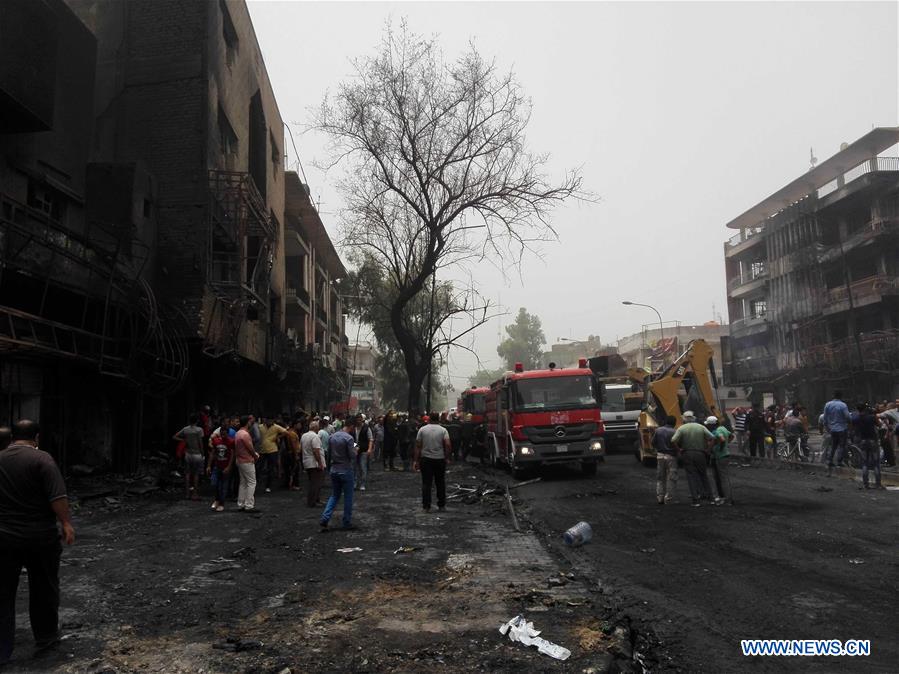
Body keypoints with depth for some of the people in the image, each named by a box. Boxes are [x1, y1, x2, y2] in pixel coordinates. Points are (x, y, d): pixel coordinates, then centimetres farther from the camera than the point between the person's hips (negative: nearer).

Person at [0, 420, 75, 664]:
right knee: (44, 589, 13)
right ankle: (46, 637, 27)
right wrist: (66, 523, -9)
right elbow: (57, 497, -18)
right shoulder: (42, 459, -11)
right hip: (40, 537, -3)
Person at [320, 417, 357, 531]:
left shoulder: (333, 436, 4)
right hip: (346, 471, -6)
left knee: (334, 496, 16)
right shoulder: (349, 438, -18)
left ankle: (325, 518, 3)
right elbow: (353, 456, -18)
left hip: (334, 470, 6)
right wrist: (355, 450, 1)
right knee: (348, 497, 7)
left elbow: (330, 452, 13)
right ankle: (347, 523, 14)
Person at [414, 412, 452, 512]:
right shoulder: (443, 430, -2)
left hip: (426, 459, 0)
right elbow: (448, 445, -12)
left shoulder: (422, 429, 0)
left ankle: (426, 506, 2)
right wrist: (447, 458, -1)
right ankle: (441, 505, 17)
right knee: (440, 483, 11)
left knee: (426, 483, 3)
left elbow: (418, 446, -1)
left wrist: (416, 460, 4)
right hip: (440, 459, 0)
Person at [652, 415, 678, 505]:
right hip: (671, 457, -4)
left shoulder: (658, 430, 2)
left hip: (660, 456, 4)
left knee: (660, 478, 14)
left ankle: (660, 497, 12)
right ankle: (668, 498, 2)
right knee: (671, 478, 4)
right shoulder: (674, 432, -11)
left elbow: (653, 443, 3)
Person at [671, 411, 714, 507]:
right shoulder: (701, 427, 1)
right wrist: (707, 448, 1)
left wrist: (679, 449, -4)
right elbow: (712, 438, -8)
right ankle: (707, 494, 20)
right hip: (700, 454, 2)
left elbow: (673, 441, -17)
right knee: (703, 474, 18)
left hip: (687, 455, -2)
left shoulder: (681, 428, -4)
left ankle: (696, 499, -1)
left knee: (692, 476, 3)